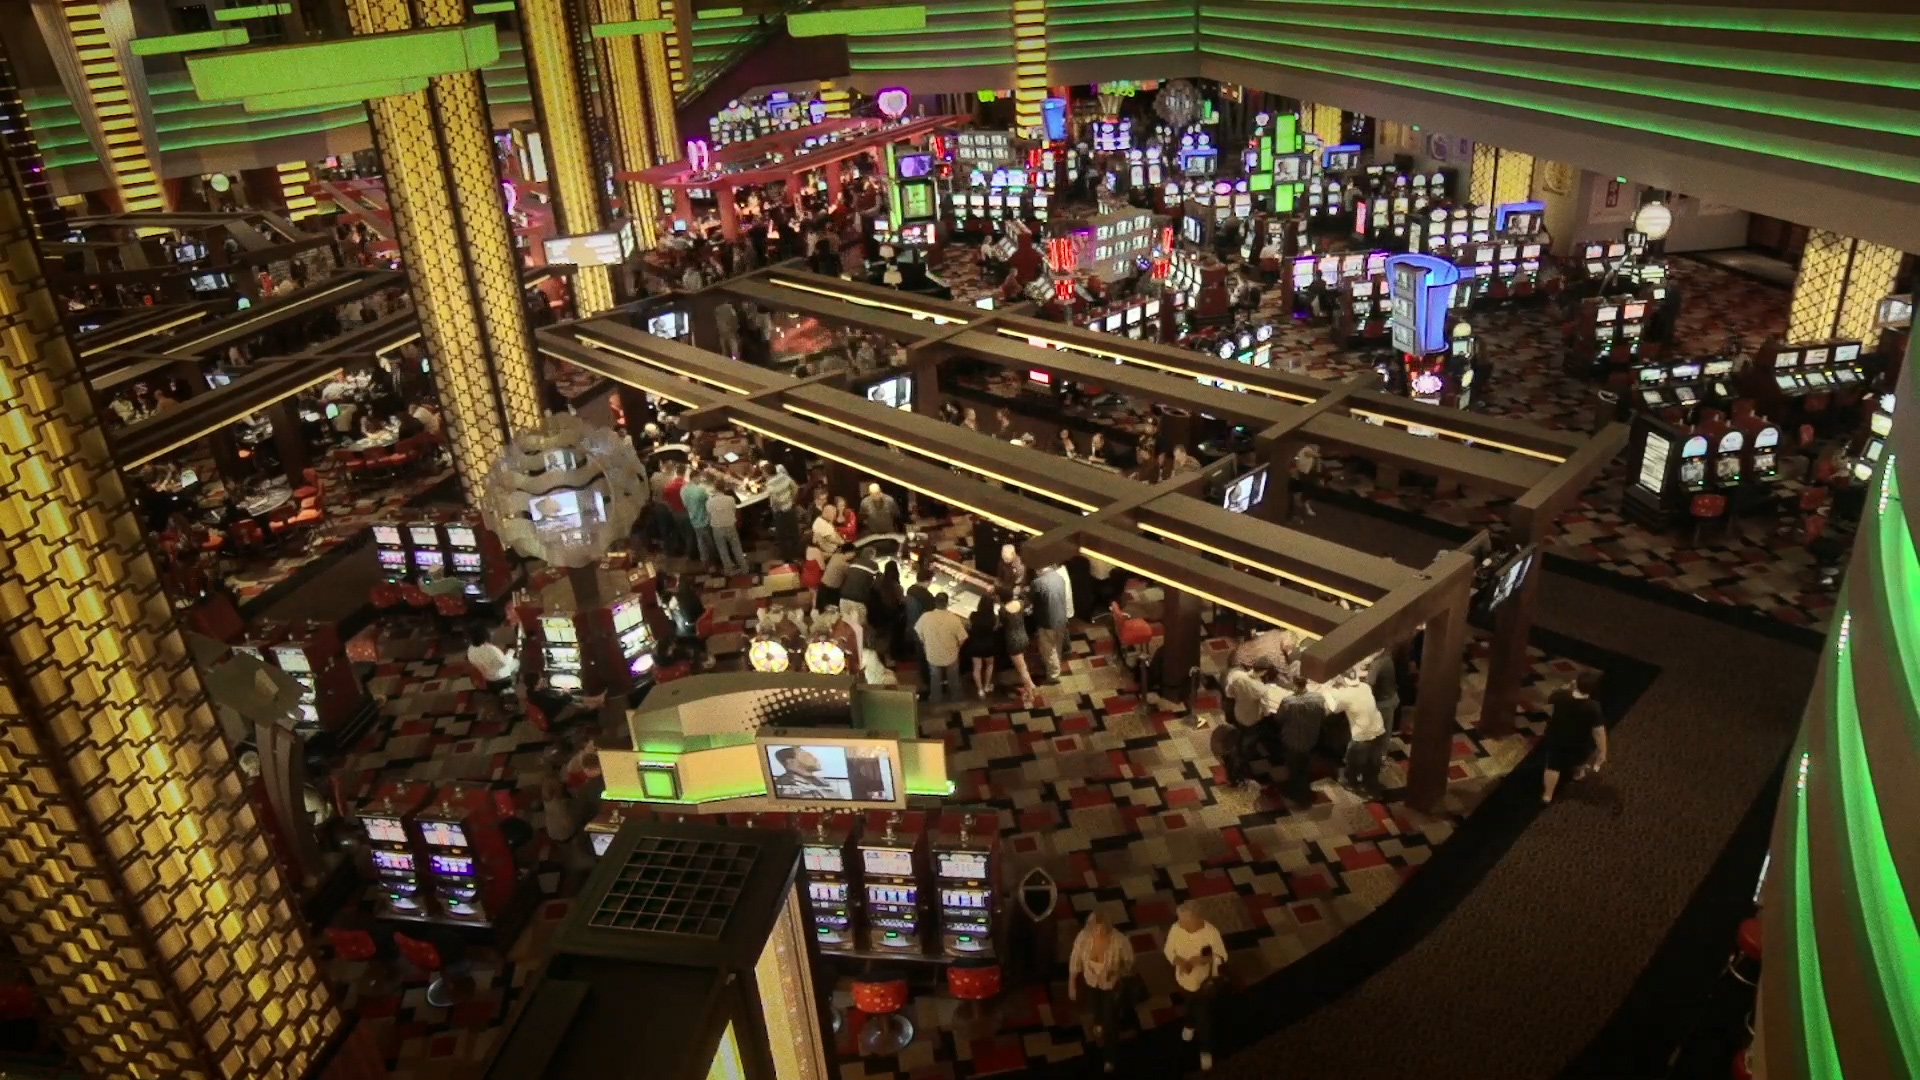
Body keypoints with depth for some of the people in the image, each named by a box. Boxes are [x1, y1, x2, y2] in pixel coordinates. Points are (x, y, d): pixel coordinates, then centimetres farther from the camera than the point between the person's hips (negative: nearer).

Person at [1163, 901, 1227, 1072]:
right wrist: (1180, 962, -29)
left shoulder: (1211, 932, -32)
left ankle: (1206, 1050, 42)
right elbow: (1168, 950, -10)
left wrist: (1203, 960, -35)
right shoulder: (1176, 928, -26)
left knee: (1204, 1017, 15)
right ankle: (1191, 1024, 66)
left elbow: (1221, 957, -18)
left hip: (1205, 982, -3)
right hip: (1184, 979, 3)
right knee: (1190, 1005, 32)